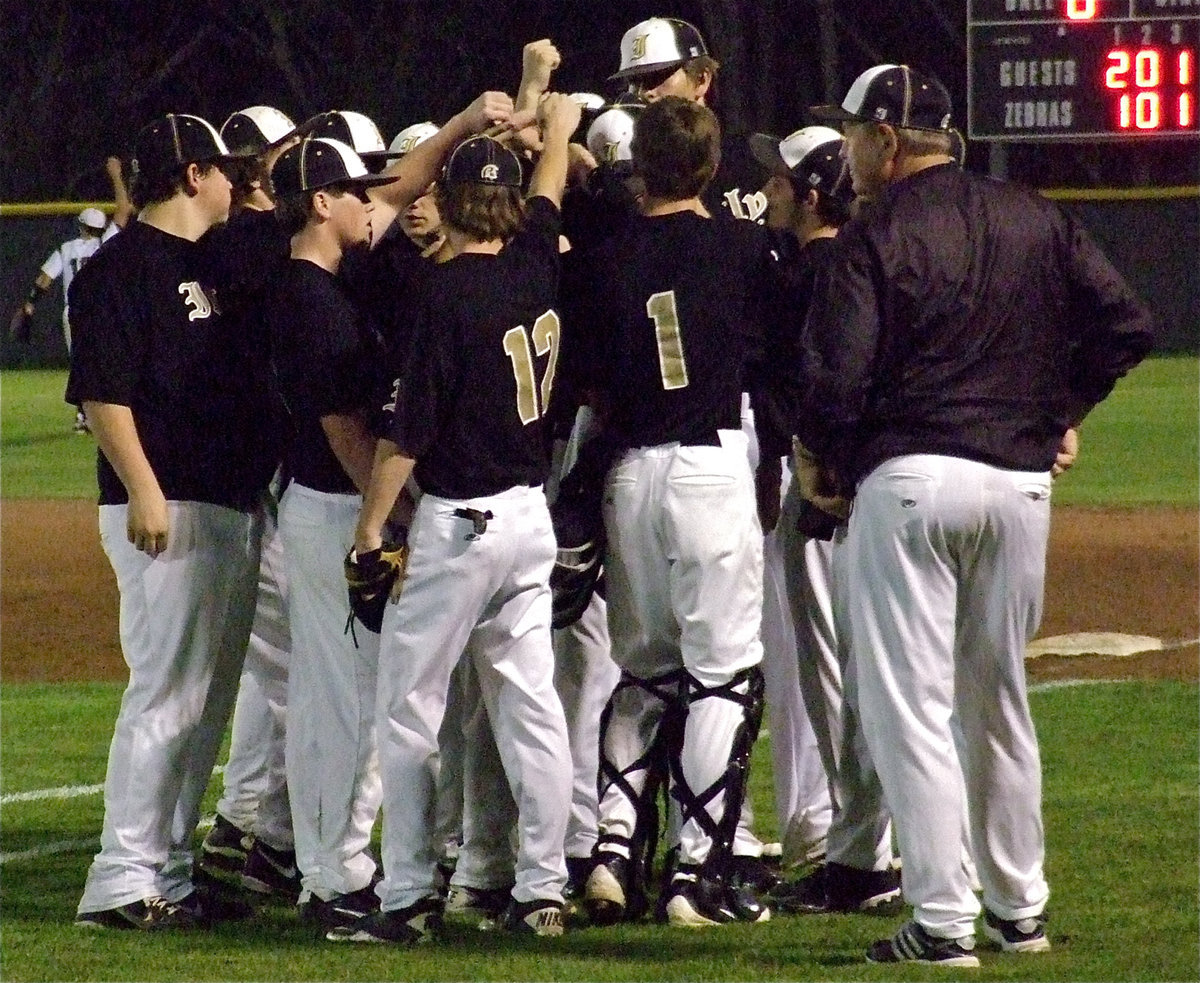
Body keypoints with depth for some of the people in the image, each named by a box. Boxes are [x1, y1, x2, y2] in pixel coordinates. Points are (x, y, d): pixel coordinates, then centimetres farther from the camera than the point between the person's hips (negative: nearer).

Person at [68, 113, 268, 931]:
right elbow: (103, 393, -17)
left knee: (207, 700, 11)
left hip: (233, 509, 10)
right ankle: (122, 882, -9)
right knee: (166, 691, -11)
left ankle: (170, 873, 17)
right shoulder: (125, 266, -11)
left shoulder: (209, 265, 17)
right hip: (167, 512, -10)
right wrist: (143, 493, -23)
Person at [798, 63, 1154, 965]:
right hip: (1023, 478, 6)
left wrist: (823, 460, 6)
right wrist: (1063, 411, 16)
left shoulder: (877, 238, -8)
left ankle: (943, 920, -7)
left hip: (909, 478, -6)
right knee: (998, 698, 17)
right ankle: (1020, 909, 21)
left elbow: (837, 380, -13)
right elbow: (1125, 325, 6)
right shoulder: (1037, 221, 9)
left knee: (908, 704, -2)